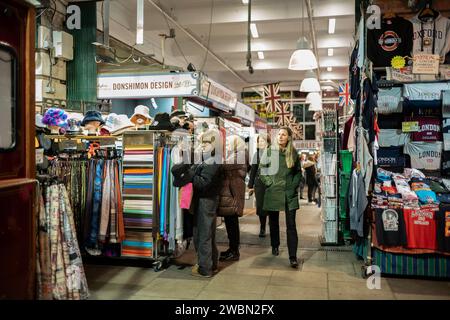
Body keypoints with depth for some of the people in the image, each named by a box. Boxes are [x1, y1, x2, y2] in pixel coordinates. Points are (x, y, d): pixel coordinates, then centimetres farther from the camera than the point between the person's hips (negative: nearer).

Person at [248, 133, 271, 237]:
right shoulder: (257, 154, 8)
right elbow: (253, 170, 10)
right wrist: (250, 185, 8)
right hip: (259, 183, 3)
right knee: (260, 206, 3)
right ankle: (262, 228, 16)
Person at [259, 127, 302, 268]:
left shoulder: (293, 153, 4)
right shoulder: (269, 152, 0)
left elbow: (298, 172, 13)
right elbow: (262, 170, 4)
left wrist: (294, 185, 1)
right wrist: (269, 183, -5)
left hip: (290, 193, 0)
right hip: (273, 192, 0)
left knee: (291, 225, -5)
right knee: (273, 222, 13)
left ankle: (293, 257, -4)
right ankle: (275, 246, 35)